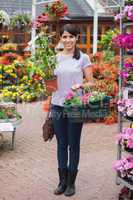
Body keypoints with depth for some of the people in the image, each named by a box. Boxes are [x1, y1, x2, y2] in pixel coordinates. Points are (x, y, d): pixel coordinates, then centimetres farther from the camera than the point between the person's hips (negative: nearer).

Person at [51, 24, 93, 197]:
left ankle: (71, 182, 18)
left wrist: (80, 86, -20)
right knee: (61, 144, 10)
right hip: (58, 105, 3)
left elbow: (90, 82, -1)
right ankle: (62, 181, 21)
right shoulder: (55, 58, 7)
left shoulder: (83, 58, -2)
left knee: (73, 144, 6)